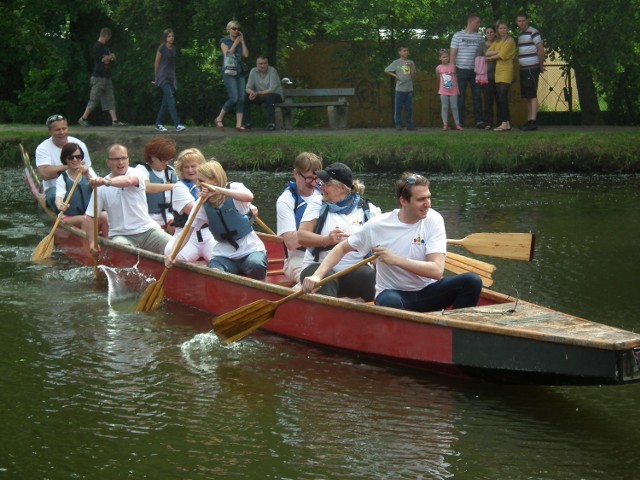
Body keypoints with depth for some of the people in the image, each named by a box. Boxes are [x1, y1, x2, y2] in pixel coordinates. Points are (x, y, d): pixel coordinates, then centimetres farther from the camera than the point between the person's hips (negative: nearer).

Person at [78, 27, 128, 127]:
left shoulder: (106, 46, 16)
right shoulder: (97, 47, -13)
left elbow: (113, 58, 16)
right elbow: (105, 60, -19)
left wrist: (109, 57, -6)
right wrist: (111, 56, 1)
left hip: (106, 76, 9)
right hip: (99, 77, -9)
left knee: (110, 100, 4)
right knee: (94, 100, -5)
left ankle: (115, 120, 2)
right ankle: (83, 118, 4)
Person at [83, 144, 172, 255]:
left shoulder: (135, 173, -2)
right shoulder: (101, 187, 3)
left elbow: (129, 181, -28)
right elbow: (89, 218, 2)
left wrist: (107, 182, -48)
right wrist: (92, 242, -11)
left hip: (147, 230, 0)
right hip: (120, 235, 0)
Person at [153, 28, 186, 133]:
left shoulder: (173, 49, 12)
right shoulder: (162, 48, -6)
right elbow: (156, 63, 1)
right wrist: (156, 77, 6)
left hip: (171, 77, 7)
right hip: (163, 76, -7)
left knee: (166, 101, 9)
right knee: (171, 99, -16)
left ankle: (158, 124, 18)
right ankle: (177, 124, -25)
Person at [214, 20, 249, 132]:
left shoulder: (240, 42, 17)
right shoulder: (224, 41, 3)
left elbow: (246, 54, 3)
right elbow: (227, 54, -11)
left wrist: (242, 41, 3)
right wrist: (235, 43, -6)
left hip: (240, 72, 6)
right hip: (229, 72, -6)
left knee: (241, 99, -4)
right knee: (234, 98, -16)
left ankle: (239, 124, -3)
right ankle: (219, 119, 0)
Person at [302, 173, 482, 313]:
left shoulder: (433, 220, -8)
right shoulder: (378, 226, -7)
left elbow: (437, 270, -17)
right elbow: (342, 248, 5)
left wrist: (395, 259, -23)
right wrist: (317, 276, -9)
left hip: (426, 293, 2)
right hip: (392, 292, -2)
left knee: (472, 281, -24)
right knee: (390, 302, -40)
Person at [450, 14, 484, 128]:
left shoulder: (479, 37, 10)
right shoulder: (458, 35, 2)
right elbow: (453, 54, 1)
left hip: (475, 70, 3)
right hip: (461, 70, -3)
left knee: (477, 96, 1)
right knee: (460, 97, 0)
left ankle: (479, 121, 4)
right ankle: (460, 122, 5)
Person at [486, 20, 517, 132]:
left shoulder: (510, 41, 1)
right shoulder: (496, 42, 20)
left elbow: (503, 55, -8)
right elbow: (487, 53, 7)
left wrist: (490, 58, 3)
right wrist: (497, 52, -10)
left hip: (506, 70, -7)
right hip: (498, 70, 7)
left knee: (502, 96, -15)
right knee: (498, 97, 2)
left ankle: (504, 123, -19)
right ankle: (506, 123, 5)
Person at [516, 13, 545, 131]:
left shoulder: (533, 32, -9)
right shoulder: (520, 34, 17)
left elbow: (541, 49, -12)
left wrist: (541, 66, -6)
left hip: (531, 68, -9)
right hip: (523, 69, 9)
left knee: (532, 95, -11)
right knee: (526, 96, 9)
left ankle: (533, 122, -15)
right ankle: (529, 121, 13)